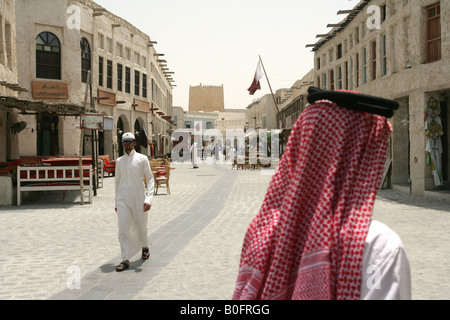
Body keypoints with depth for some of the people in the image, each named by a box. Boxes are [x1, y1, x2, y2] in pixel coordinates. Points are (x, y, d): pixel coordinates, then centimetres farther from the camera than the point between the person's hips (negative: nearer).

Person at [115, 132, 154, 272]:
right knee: (123, 229, -6)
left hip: (138, 198, -2)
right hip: (123, 199, 2)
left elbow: (150, 179, -4)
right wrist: (116, 202, 18)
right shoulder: (119, 161, 10)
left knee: (141, 227, 10)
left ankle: (145, 247, 39)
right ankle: (126, 260, -4)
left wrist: (148, 199, -16)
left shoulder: (142, 159, -1)